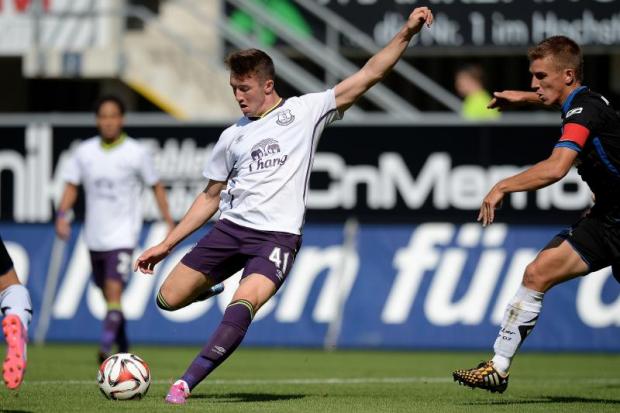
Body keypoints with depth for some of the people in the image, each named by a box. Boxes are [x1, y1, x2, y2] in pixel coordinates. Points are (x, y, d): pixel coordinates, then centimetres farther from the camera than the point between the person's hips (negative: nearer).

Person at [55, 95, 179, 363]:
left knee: (114, 290, -19)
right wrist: (62, 215, -8)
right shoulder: (85, 152, 3)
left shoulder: (136, 153, -5)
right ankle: (123, 346, 30)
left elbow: (156, 187, 3)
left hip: (123, 234, -4)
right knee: (107, 293, 13)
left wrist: (169, 222, 0)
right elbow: (71, 186, 8)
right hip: (95, 236, 4)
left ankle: (106, 347, -23)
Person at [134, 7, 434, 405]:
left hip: (278, 234, -5)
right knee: (169, 298, -3)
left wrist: (407, 33, -9)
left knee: (242, 306, -29)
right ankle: (208, 287, 32)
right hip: (231, 227, 5)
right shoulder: (233, 137, 17)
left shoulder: (306, 111, 6)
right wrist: (166, 245, 20)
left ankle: (185, 384, -31)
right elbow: (210, 197, 24)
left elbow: (368, 75, 1)